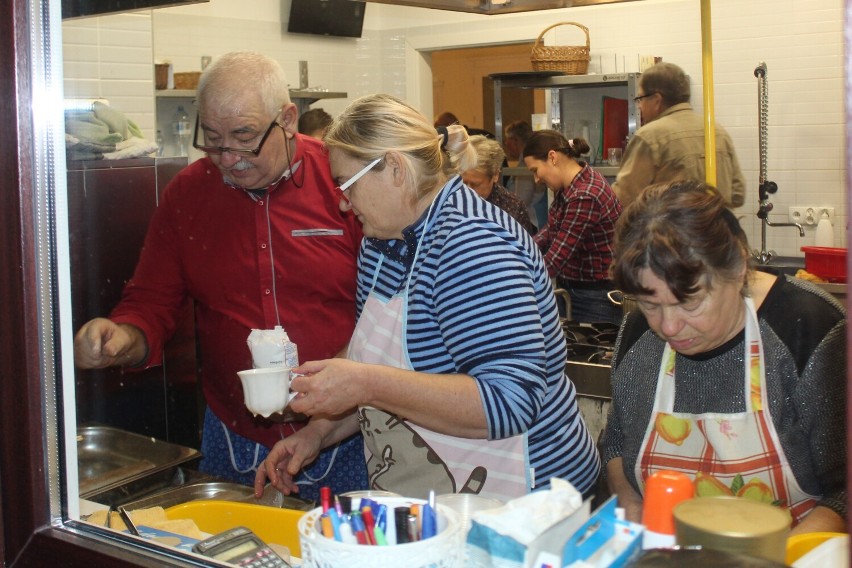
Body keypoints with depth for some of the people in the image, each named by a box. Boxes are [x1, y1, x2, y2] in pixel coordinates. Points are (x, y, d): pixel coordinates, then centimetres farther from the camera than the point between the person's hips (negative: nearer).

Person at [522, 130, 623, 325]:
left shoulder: (585, 197, -26)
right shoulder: (567, 184, 2)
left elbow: (555, 259, -25)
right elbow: (552, 229, 13)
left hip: (596, 298, -9)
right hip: (570, 288, 9)